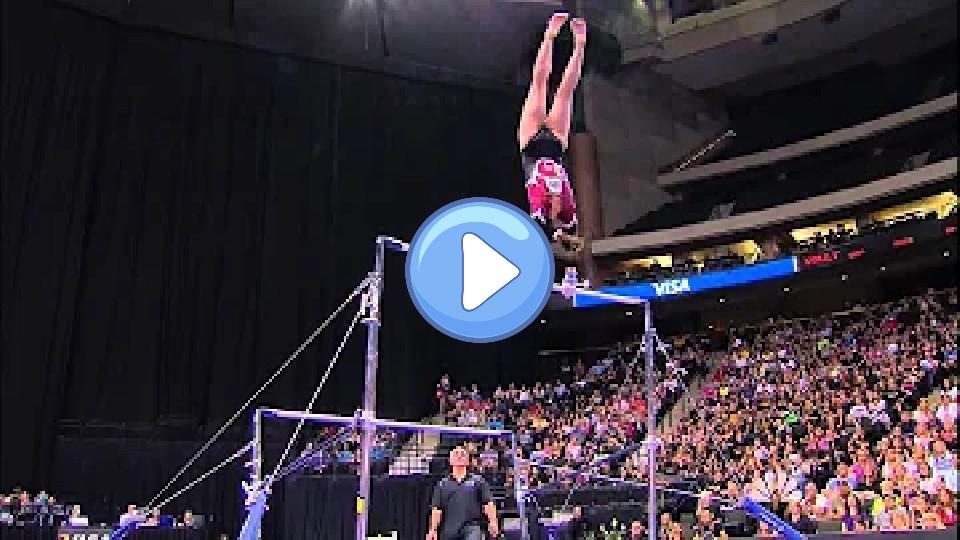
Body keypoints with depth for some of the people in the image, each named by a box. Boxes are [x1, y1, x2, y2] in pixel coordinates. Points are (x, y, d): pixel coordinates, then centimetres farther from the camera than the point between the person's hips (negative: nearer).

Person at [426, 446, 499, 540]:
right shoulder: (442, 484, 15)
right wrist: (433, 530, 2)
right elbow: (436, 509, 11)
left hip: (472, 529, -2)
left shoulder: (478, 481, 11)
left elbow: (488, 503, 3)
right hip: (449, 531, 2)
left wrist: (493, 522, -11)